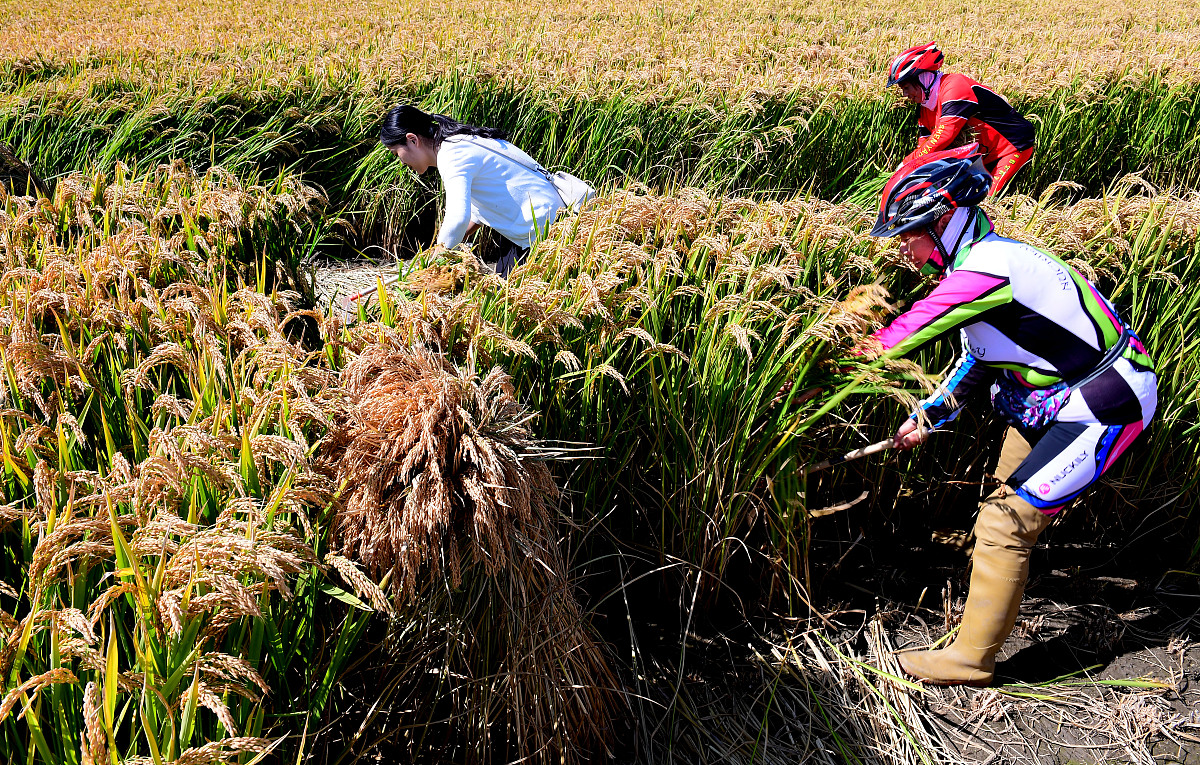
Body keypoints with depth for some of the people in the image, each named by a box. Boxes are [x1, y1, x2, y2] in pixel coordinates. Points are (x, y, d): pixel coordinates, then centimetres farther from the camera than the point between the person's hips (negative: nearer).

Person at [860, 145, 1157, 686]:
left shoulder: (988, 267, -27)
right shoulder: (985, 260, 5)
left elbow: (912, 329, -18)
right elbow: (977, 360, 15)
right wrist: (927, 417, 11)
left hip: (1103, 407, -10)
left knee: (1005, 524, -10)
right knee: (1009, 502, 20)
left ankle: (971, 659, -1)